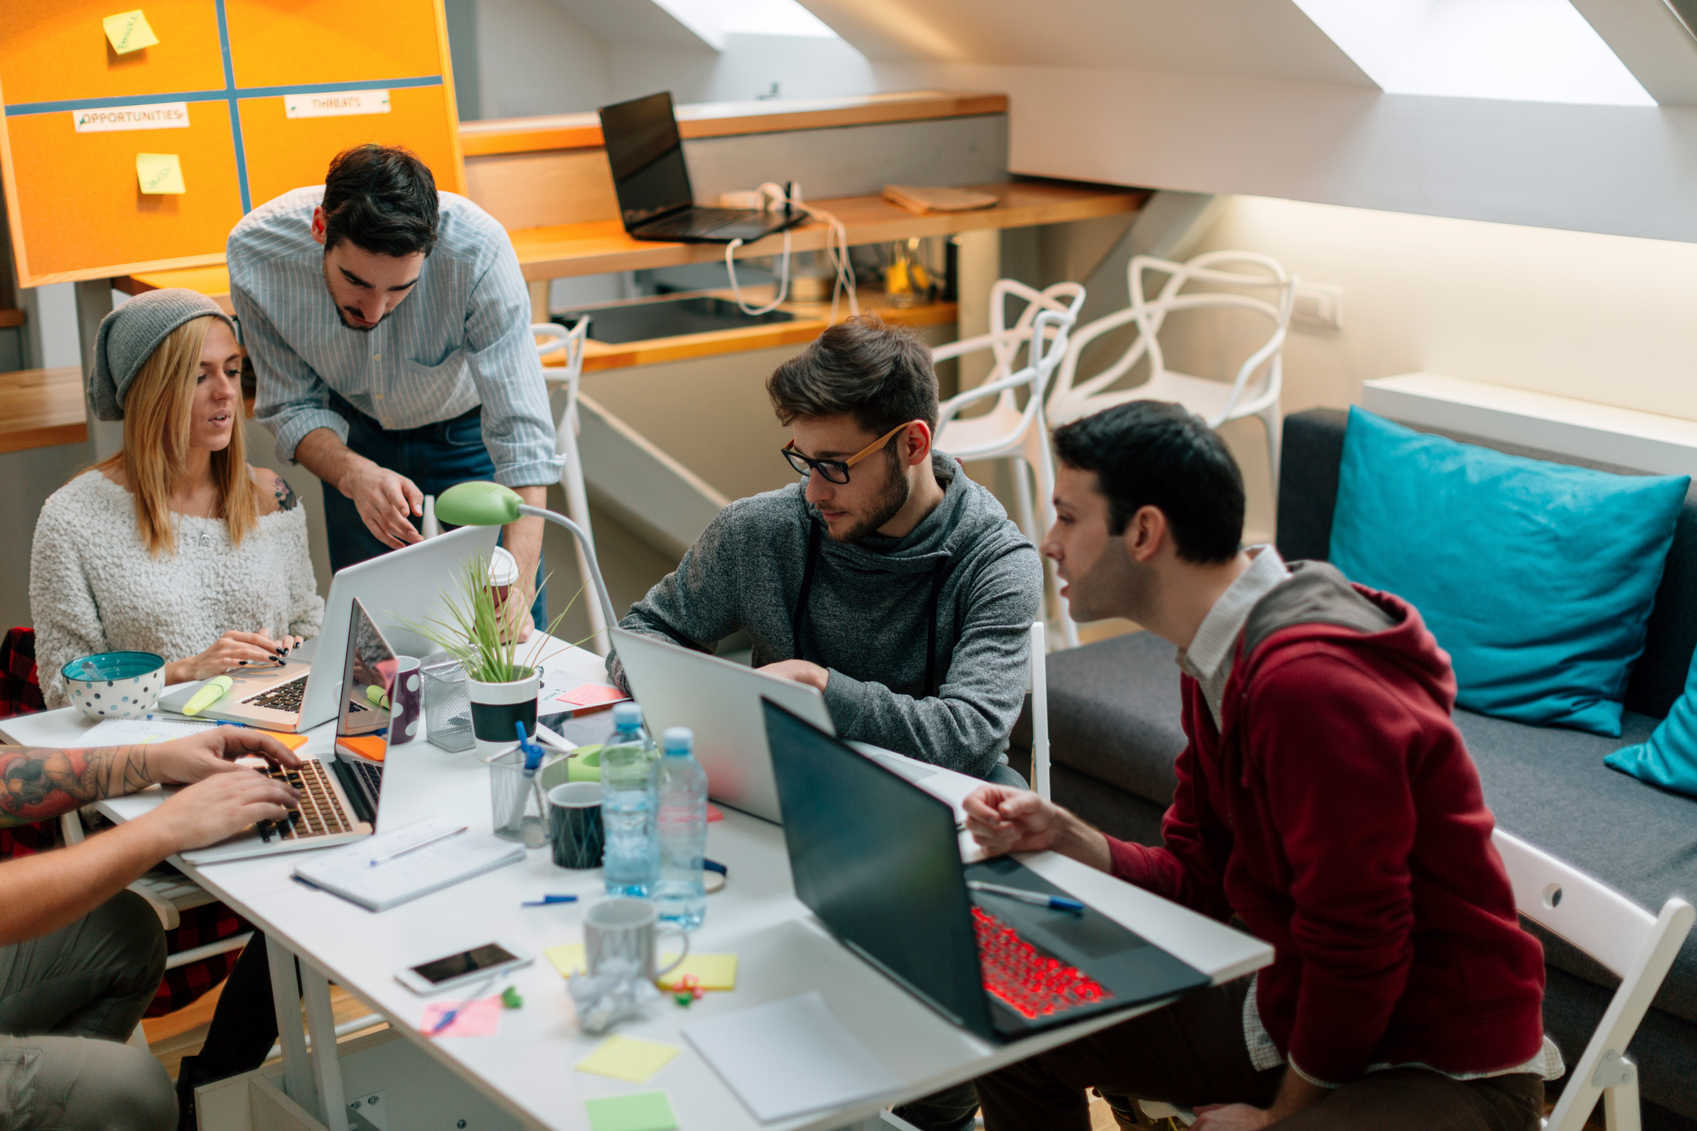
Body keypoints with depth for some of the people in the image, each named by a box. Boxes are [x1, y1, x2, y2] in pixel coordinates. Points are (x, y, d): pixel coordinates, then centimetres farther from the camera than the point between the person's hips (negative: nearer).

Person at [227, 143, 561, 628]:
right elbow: (292, 408, -19)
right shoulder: (256, 251, -30)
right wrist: (355, 476, -40)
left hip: (469, 428, -1)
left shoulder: (478, 248, -38)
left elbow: (521, 432, -40)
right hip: (356, 436, 2)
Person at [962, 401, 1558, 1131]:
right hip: (1298, 1008, 9)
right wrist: (1066, 838, -7)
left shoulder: (1306, 684, -28)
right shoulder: (1218, 659, 3)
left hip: (1446, 1070, -9)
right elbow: (1199, 876, 9)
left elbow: (1356, 950, -24)